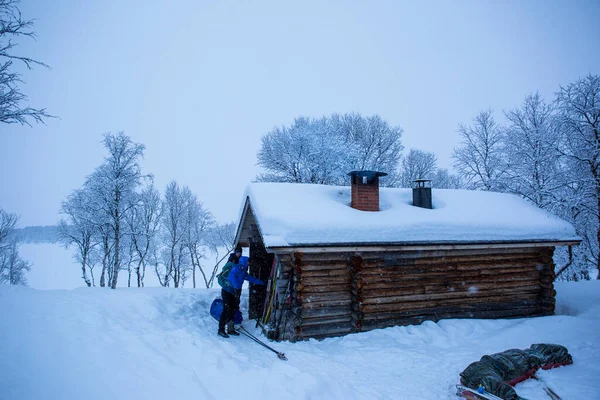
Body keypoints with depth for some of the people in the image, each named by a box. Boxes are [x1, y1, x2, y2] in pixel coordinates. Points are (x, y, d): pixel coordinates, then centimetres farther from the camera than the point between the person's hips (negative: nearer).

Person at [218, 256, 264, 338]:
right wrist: (236, 287, -36)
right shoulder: (237, 268, -12)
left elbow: (251, 278, 28)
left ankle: (230, 329, 16)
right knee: (227, 310, -12)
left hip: (233, 293, 9)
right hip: (227, 291, -9)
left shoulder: (243, 271, 17)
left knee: (232, 310, 9)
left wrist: (262, 282, 34)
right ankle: (221, 330, -6)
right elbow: (232, 277, -28)